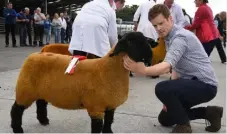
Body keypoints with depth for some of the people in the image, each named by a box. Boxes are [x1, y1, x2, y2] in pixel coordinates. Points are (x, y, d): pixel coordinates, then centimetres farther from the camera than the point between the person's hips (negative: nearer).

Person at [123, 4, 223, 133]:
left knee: (162, 88, -33)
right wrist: (170, 97, 3)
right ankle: (208, 112, 19)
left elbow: (167, 66, -39)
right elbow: (176, 67, 12)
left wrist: (143, 70, -58)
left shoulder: (180, 37, -23)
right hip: (192, 83, 10)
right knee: (165, 119, 16)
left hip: (205, 85, -10)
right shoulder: (170, 37, 8)